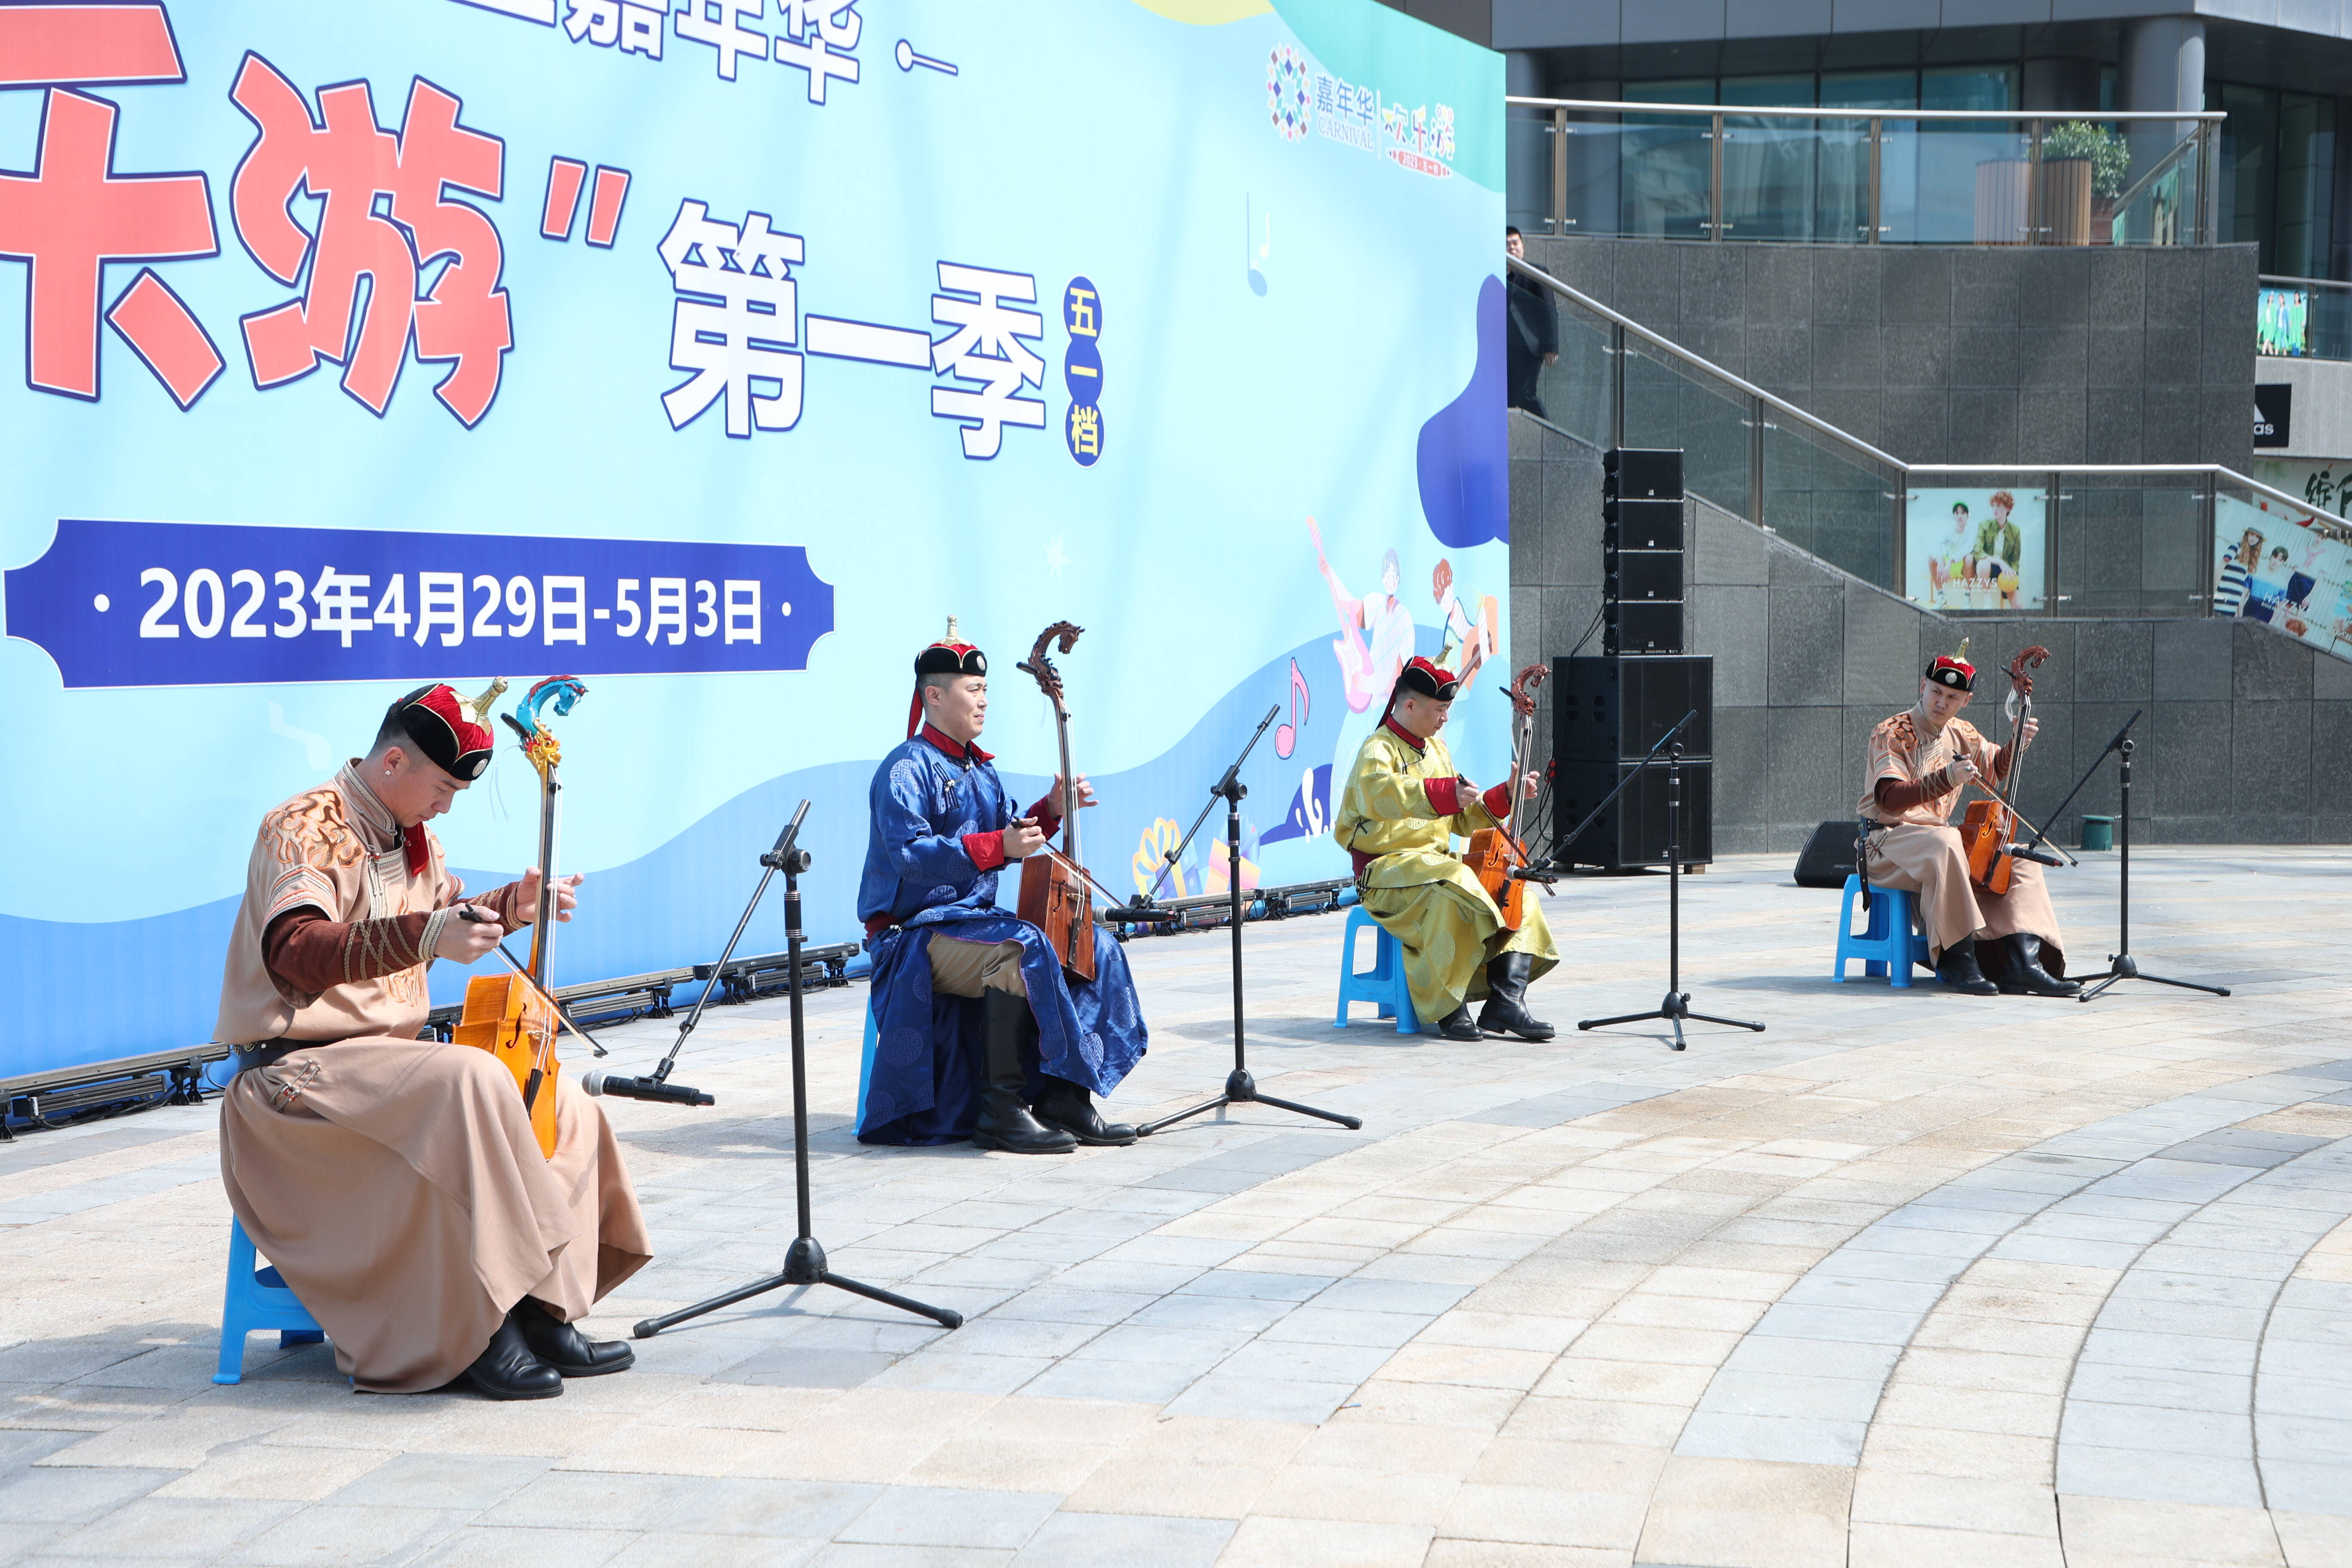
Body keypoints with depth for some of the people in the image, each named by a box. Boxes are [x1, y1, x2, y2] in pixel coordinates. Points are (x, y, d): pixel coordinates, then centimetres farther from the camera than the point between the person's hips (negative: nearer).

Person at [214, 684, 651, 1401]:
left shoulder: (411, 837, 14)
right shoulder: (307, 829, -15)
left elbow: (446, 914, 33)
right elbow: (295, 954, -32)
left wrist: (516, 903, 14)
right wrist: (424, 937, -44)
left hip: (388, 1057, 10)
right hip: (301, 1067, -10)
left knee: (562, 1103, 0)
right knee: (471, 1082, -32)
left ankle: (542, 1315, -5)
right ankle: (481, 1334, -28)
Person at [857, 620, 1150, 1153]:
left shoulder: (980, 772, 17)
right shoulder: (906, 770, -11)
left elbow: (1010, 839, 19)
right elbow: (910, 853, -25)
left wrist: (1051, 811, 2)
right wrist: (997, 846, -32)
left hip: (975, 918, 9)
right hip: (915, 934, -9)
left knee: (1096, 946, -1)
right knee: (1023, 951, -34)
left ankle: (1065, 1098, -5)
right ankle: (1001, 1111, -27)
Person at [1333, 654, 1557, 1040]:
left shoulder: (1436, 750, 19)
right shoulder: (1378, 749, -8)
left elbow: (1464, 819, 20)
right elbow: (1379, 791, -34)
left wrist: (1508, 795, 7)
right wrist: (1446, 793, -42)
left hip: (1438, 861, 8)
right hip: (1387, 868, -8)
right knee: (1454, 888, -35)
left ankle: (1505, 1002, -19)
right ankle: (1449, 1008, -26)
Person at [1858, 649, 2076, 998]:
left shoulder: (1961, 734, 11)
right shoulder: (1892, 734, -11)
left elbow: (1997, 769, 30)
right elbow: (1890, 799, -25)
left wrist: (2018, 744, 9)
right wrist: (1946, 779, -35)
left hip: (1940, 835, 8)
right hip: (1889, 840, -7)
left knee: (2021, 859, -8)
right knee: (1945, 843, -38)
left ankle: (2022, 964, -20)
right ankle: (1958, 959, -32)